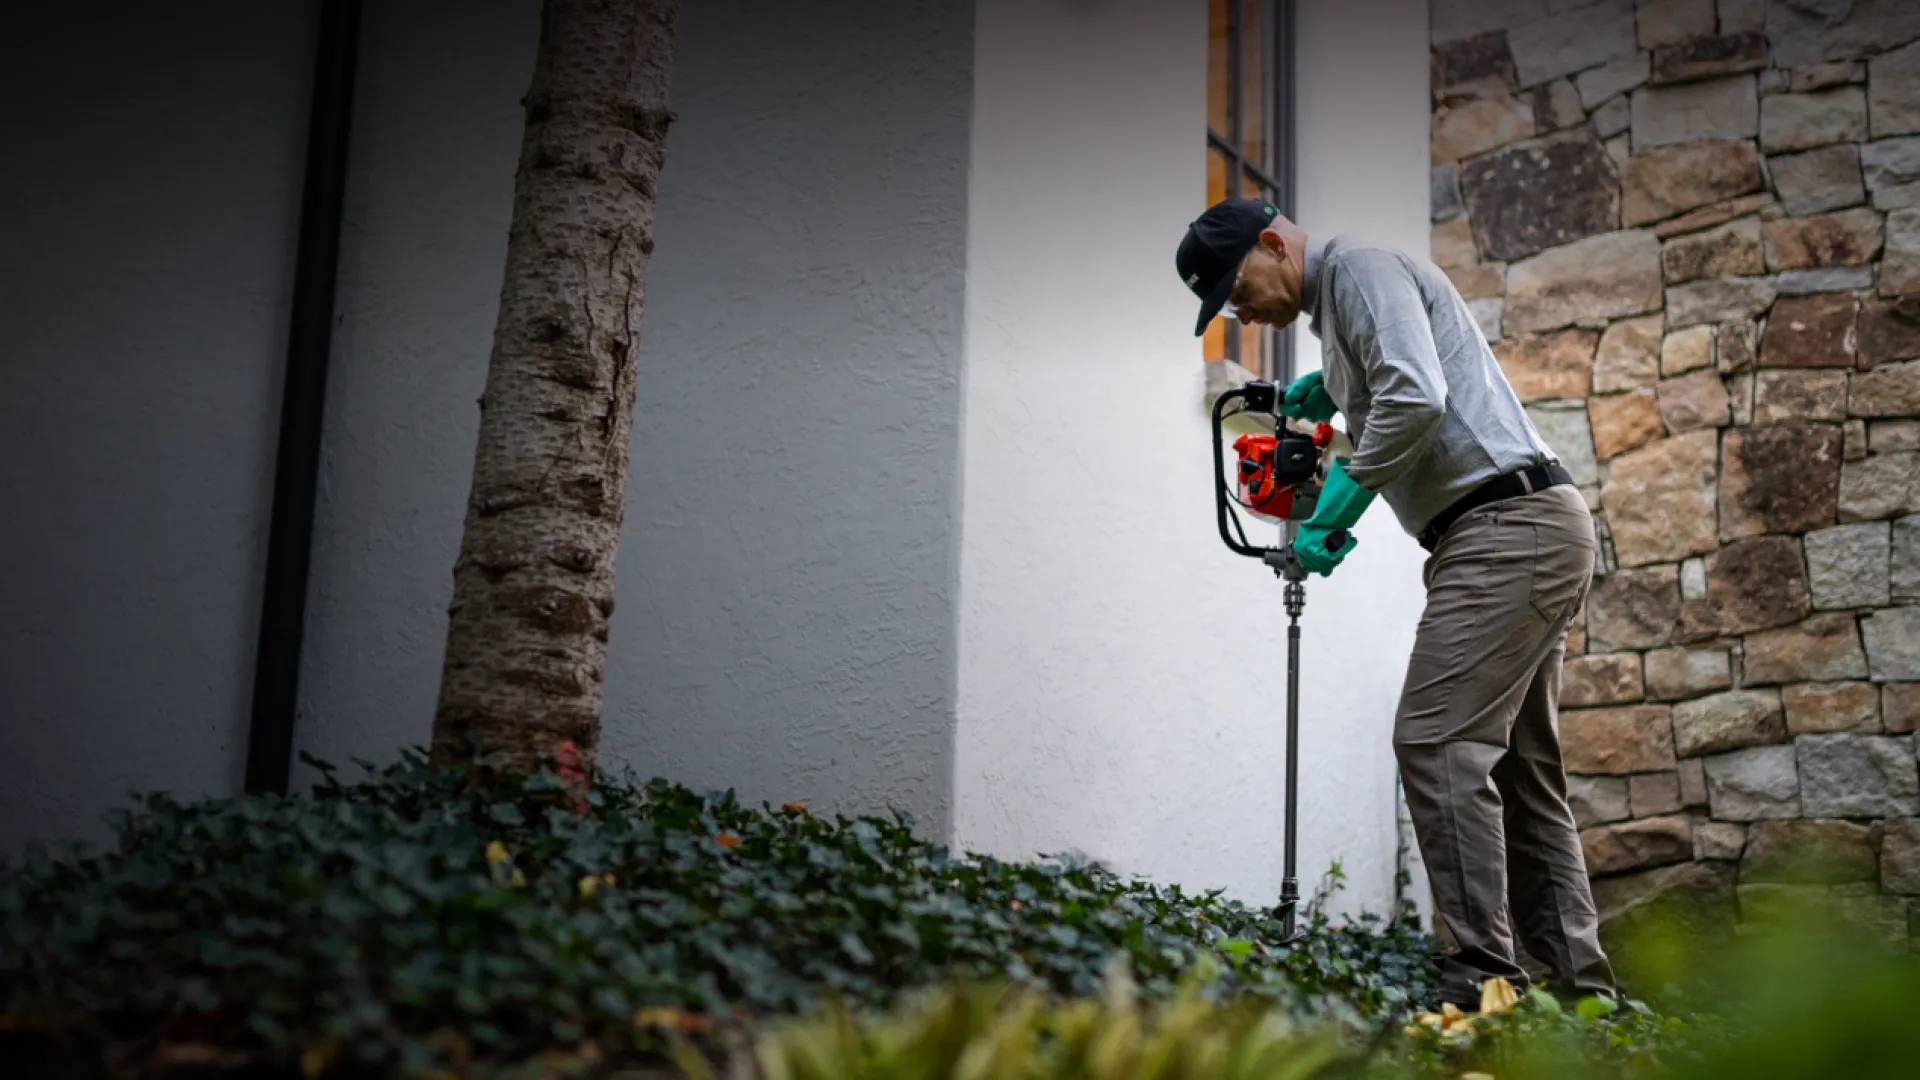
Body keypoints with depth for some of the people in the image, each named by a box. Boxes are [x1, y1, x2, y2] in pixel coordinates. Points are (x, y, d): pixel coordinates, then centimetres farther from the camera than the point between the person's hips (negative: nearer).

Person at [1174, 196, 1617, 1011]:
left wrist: (1334, 507, -13)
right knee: (1517, 763, 10)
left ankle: (1485, 981, -16)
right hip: (1525, 537, 11)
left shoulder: (1360, 268, -7)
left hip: (1509, 528, -11)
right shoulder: (1334, 306, 24)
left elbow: (1417, 399, -21)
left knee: (1437, 743, -15)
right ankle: (1577, 981, 11)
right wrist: (1333, 392, 24)